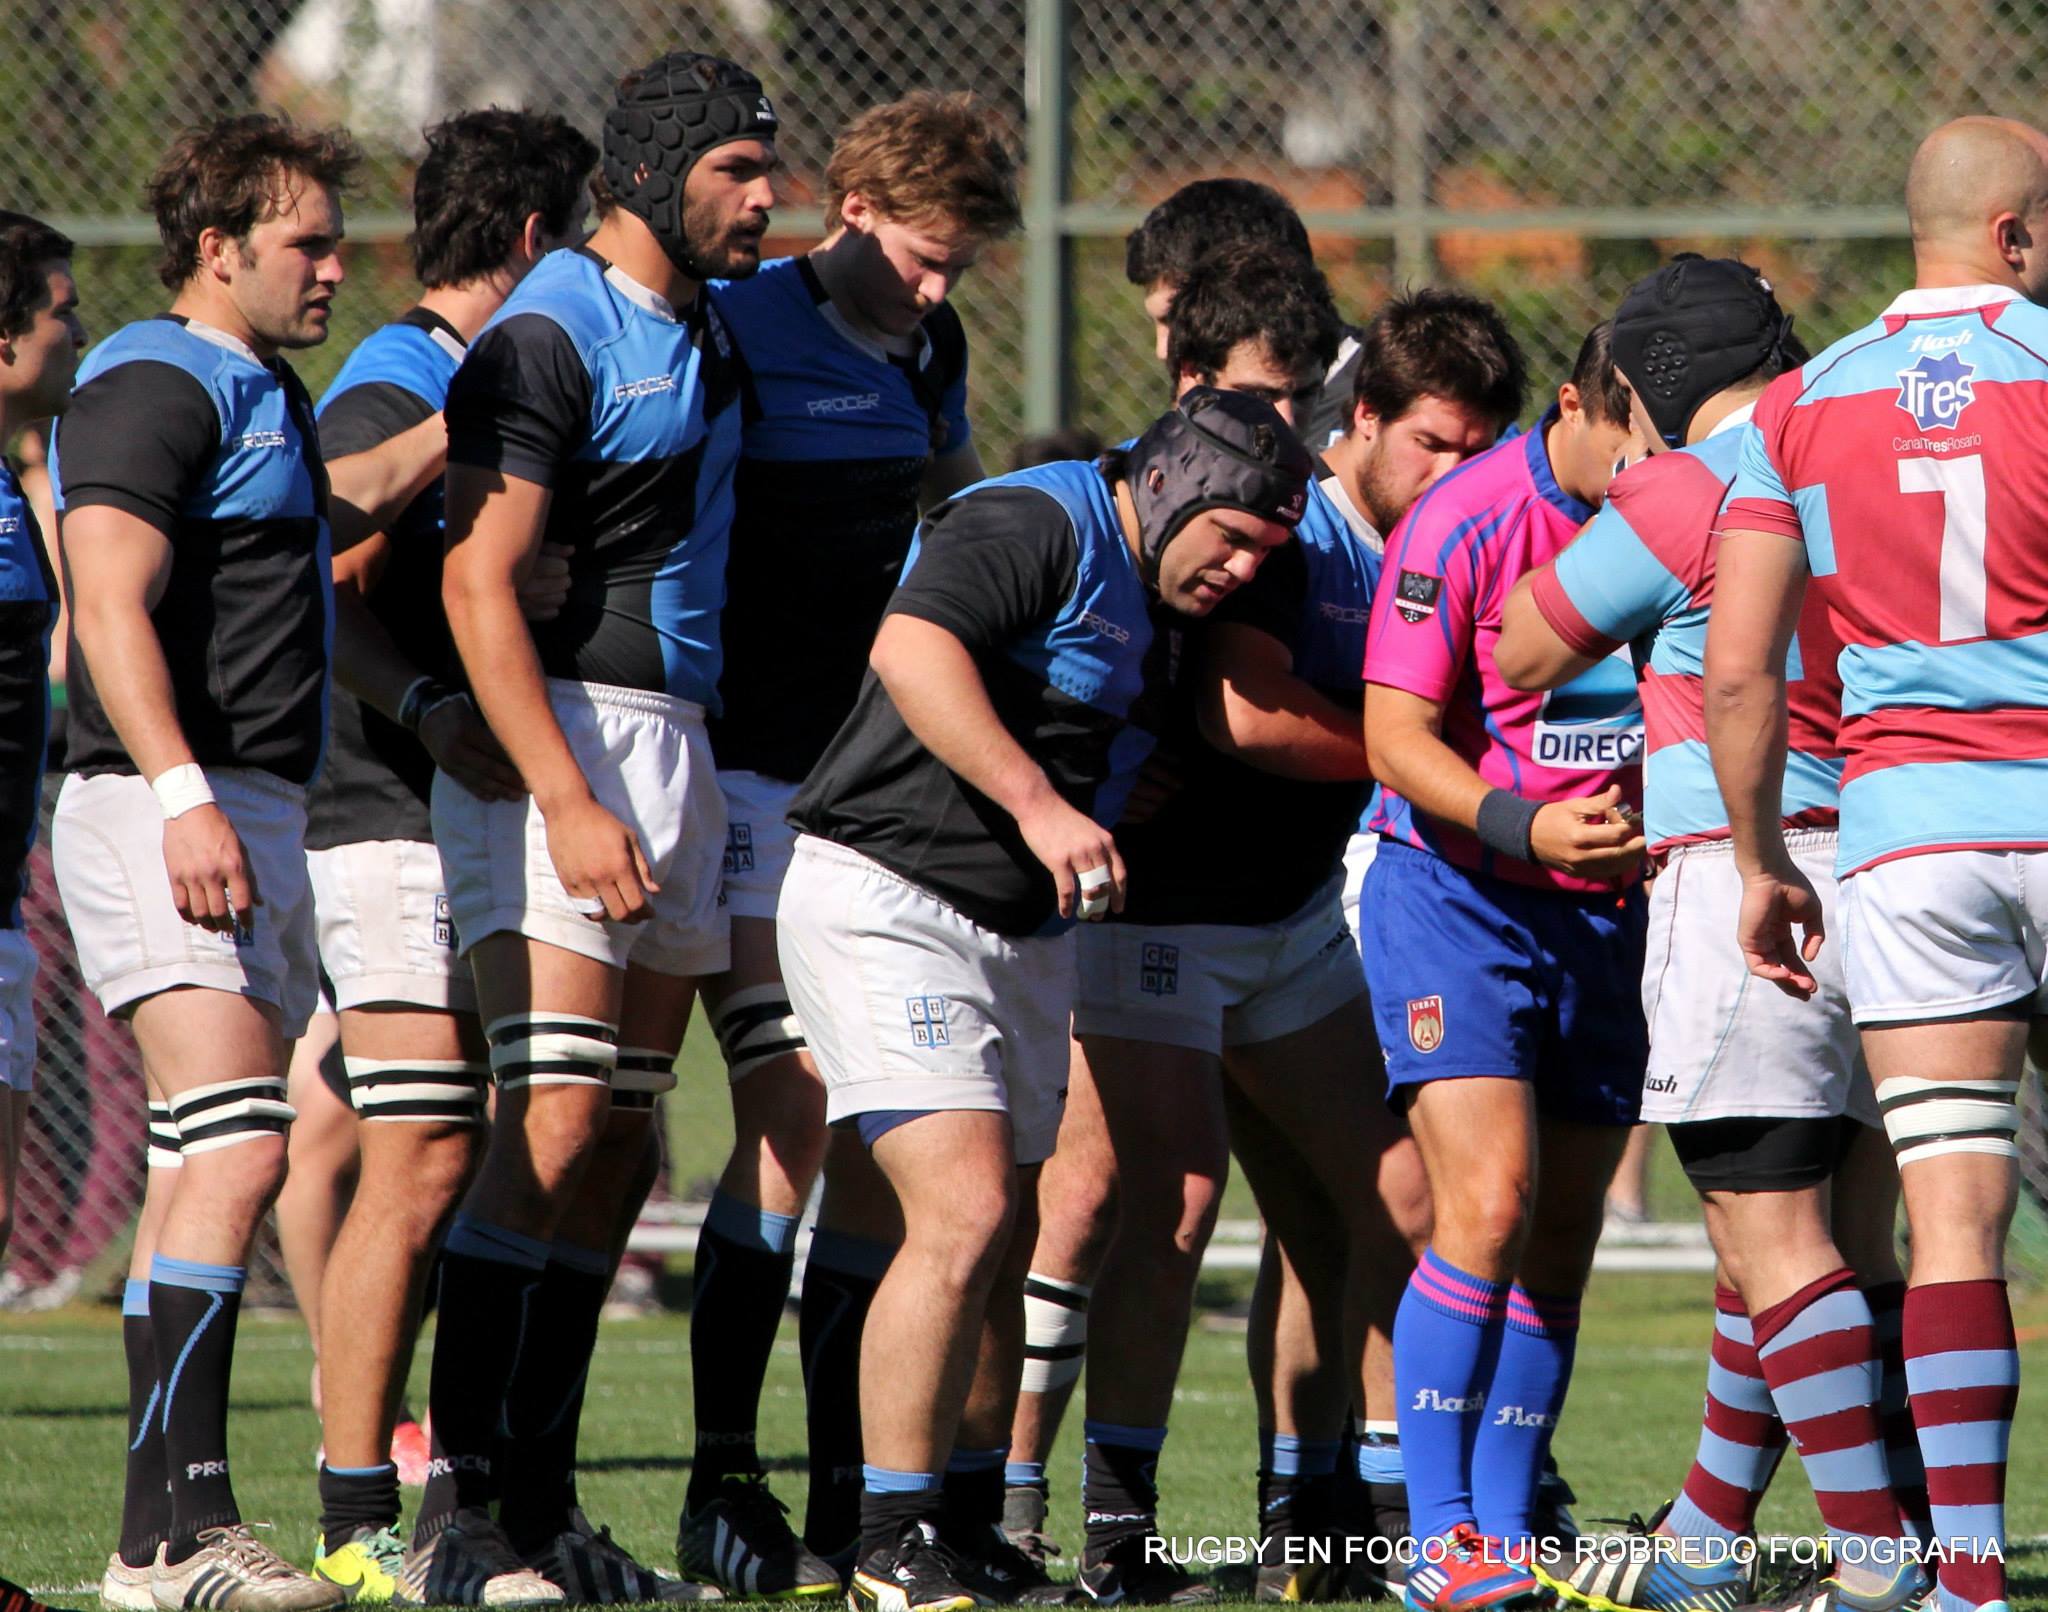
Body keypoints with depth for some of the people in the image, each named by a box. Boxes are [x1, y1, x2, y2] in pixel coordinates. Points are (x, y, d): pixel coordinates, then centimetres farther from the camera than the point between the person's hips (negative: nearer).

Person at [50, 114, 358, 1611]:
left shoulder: (270, 398, 23)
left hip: (260, 816, 10)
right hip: (167, 811, -10)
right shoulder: (154, 388, -9)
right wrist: (181, 794, -30)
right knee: (239, 1150, -20)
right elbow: (111, 602, -21)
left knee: (226, 1167, 6)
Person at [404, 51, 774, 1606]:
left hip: (681, 747, 9)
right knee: (554, 1127, -17)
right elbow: (478, 585, -18)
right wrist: (569, 803, -24)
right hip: (557, 738, -9)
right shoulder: (550, 339, -11)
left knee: (621, 1143, 7)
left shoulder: (712, 325, 15)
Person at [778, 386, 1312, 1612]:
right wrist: (1038, 804, -31)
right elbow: (911, 647, -28)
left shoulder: (1149, 611, 17)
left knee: (1004, 1249, 8)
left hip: (1028, 936, 10)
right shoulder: (1033, 524, -12)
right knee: (965, 1215, -18)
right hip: (887, 902, -9)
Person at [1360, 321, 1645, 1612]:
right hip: (1456, 893, -5)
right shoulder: (1462, 524, -14)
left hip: (1605, 912, 5)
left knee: (1563, 1243, 5)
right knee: (1489, 1205, -17)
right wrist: (1523, 826, -29)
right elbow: (1398, 735, -14)